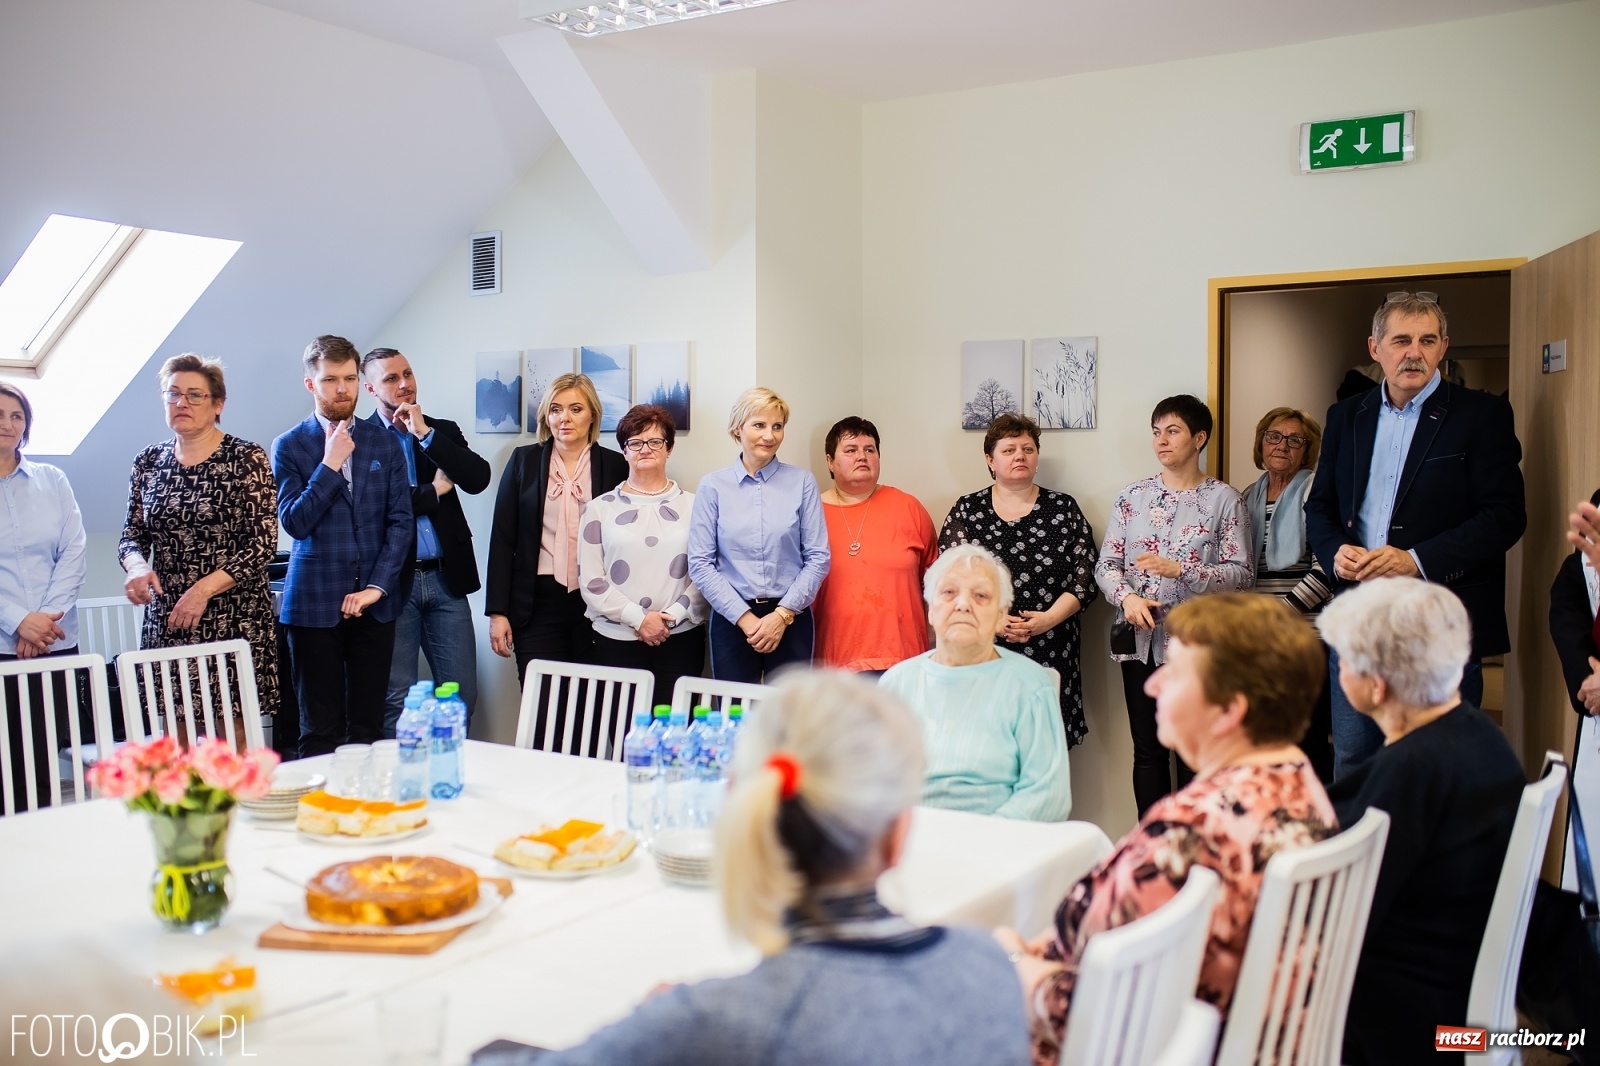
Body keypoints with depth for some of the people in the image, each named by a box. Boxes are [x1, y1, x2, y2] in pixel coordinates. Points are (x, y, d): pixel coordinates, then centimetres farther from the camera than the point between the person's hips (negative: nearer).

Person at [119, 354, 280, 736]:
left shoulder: (248, 459, -3)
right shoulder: (148, 462, 10)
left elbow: (263, 543, -8)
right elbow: (131, 535, 14)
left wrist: (203, 589, -15)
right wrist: (137, 566, -8)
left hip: (233, 619, -4)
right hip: (165, 620, 4)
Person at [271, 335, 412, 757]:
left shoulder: (384, 443, 9)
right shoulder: (290, 446, 3)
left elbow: (401, 521, 4)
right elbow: (295, 523, -7)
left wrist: (377, 587, -5)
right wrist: (330, 464, -12)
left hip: (374, 603, 2)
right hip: (315, 605, -2)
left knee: (368, 727, 5)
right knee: (320, 731, 3)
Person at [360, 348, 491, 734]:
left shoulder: (443, 431, 12)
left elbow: (478, 478, -4)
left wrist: (424, 433, -7)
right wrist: (434, 491, -5)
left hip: (446, 578, 3)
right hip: (394, 581, -3)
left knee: (462, 694, 4)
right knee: (397, 700, 4)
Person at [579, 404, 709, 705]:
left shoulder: (693, 506, 7)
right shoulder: (601, 508, 6)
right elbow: (590, 580, 1)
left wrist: (673, 615, -9)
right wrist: (639, 618, -9)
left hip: (681, 638, 0)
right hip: (617, 640, 0)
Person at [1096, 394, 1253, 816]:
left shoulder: (1224, 499, 0)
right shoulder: (1132, 497, 9)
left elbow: (1241, 573, -6)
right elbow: (1106, 564, 6)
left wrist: (1180, 569, -18)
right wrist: (1128, 598, -14)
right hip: (1141, 639, 3)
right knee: (1148, 750, 8)